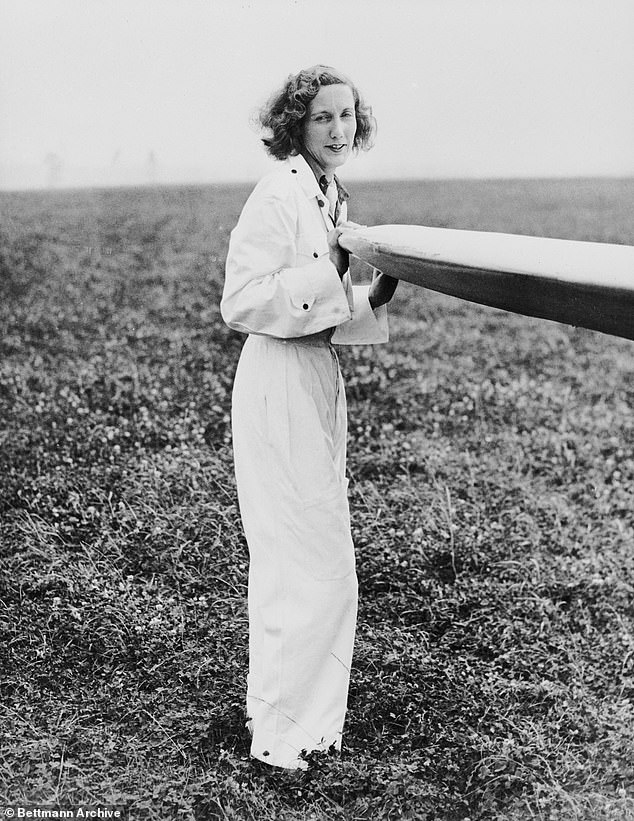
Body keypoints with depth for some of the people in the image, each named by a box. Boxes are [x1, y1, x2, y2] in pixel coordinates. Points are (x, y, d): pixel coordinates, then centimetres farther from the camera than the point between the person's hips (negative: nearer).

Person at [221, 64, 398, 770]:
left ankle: (275, 704, 33)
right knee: (310, 564, -4)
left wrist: (377, 292, 1)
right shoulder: (279, 195, -14)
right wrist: (332, 269, -22)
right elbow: (241, 302, -20)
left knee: (294, 556, 17)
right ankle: (281, 728, 12)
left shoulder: (333, 197, 13)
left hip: (319, 378, 9)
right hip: (279, 385, -9)